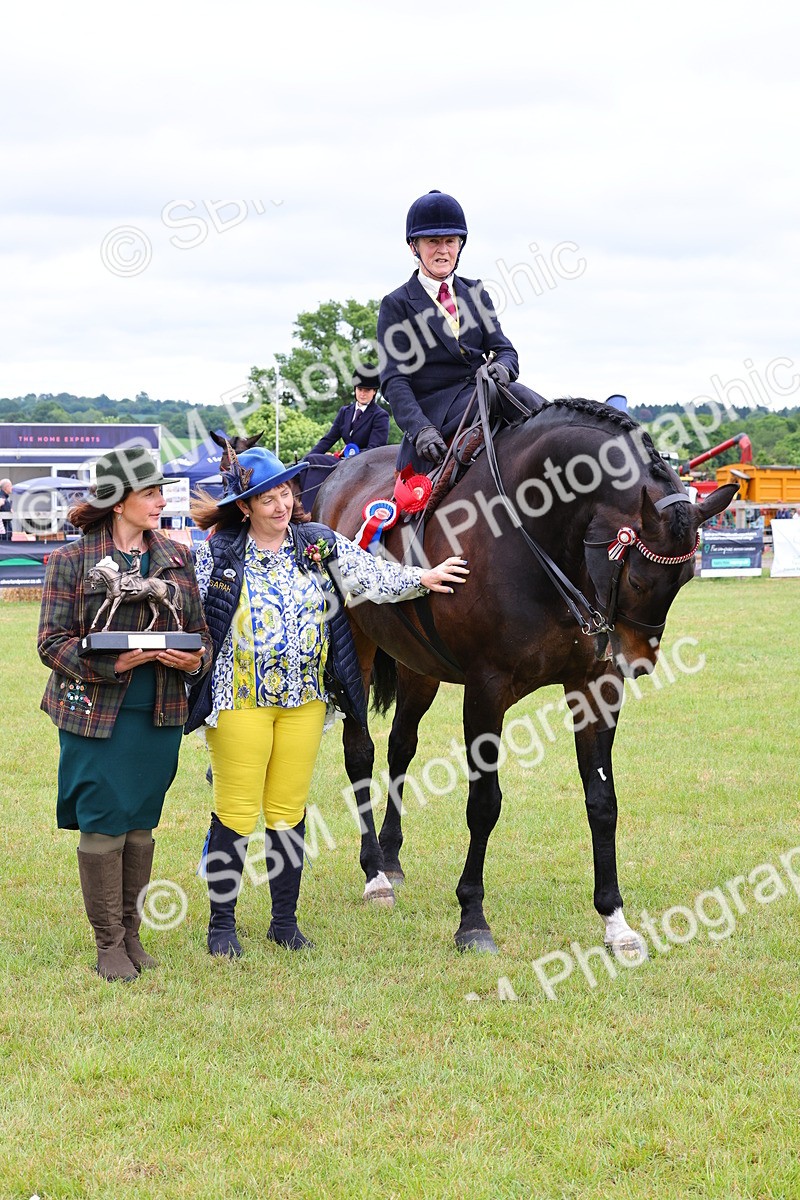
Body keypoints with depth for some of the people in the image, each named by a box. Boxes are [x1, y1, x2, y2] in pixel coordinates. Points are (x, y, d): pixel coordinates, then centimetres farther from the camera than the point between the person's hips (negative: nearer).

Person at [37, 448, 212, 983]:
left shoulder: (176, 557, 8)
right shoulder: (72, 560, -5)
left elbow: (201, 629, 13)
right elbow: (53, 641, -8)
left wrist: (195, 659, -10)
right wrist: (112, 663, -22)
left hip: (161, 714, 4)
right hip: (96, 713, -4)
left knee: (141, 826, 11)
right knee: (103, 826, -1)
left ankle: (132, 934, 22)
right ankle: (109, 944, 8)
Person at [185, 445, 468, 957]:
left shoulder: (320, 544, 5)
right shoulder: (219, 553, -2)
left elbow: (369, 575, 0)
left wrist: (420, 579, -11)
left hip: (304, 698, 3)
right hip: (240, 699, -3)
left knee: (289, 811, 9)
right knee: (235, 813, -1)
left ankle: (286, 920, 20)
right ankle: (222, 923, 10)